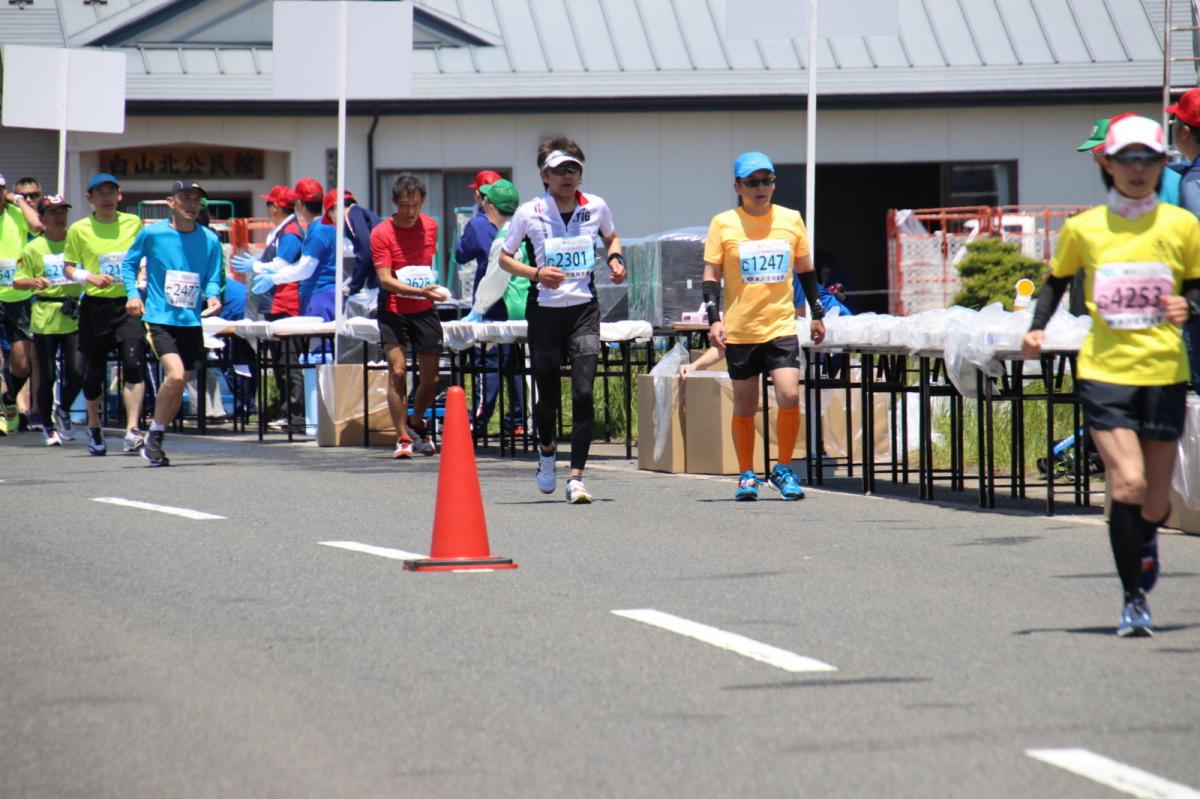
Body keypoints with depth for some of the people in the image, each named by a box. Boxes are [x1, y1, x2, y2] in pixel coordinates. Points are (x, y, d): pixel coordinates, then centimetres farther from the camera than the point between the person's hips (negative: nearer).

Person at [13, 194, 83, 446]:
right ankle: (48, 426, 17)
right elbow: (18, 281, 3)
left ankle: (63, 412, 19)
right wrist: (34, 282, -17)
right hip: (44, 318, -1)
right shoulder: (33, 248, 4)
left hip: (74, 316, 1)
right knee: (47, 376, 1)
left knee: (76, 372, -8)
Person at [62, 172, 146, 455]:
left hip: (128, 304, 0)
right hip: (95, 305, 0)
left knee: (134, 363, -18)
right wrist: (90, 277, -15)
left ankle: (132, 431, -21)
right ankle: (94, 427, 32)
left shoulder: (134, 224, 5)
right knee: (94, 371, 8)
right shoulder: (79, 230, 1)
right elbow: (68, 268, 4)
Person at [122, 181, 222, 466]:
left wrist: (212, 296, -13)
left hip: (191, 322, 4)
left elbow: (213, 279, 8)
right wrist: (132, 294, -3)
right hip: (158, 318, -4)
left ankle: (155, 443, 24)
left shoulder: (209, 240, 2)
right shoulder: (152, 233, -3)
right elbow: (130, 263, 11)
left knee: (178, 386, 8)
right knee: (175, 375, -21)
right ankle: (154, 437, -5)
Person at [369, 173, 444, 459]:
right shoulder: (381, 233, -13)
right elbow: (384, 279, -21)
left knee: (430, 376, 4)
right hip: (394, 310, -4)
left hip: (424, 311, 4)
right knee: (397, 371, -14)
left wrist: (432, 289, 14)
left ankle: (417, 424, 30)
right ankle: (402, 438, -7)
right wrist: (419, 291, -32)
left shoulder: (430, 226, 2)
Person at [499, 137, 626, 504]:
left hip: (584, 309, 1)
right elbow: (504, 258, 4)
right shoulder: (529, 213, -4)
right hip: (544, 310, -1)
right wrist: (536, 273, -14)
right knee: (547, 396, 6)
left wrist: (615, 259, 2)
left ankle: (576, 476, -11)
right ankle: (547, 451, 39)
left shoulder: (596, 207, 3)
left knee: (583, 393, -13)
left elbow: (611, 238, 24)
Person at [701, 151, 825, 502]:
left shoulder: (790, 220, 6)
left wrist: (817, 314, 16)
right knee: (745, 406, 4)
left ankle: (783, 469, 3)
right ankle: (746, 476, 18)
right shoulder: (723, 224, 0)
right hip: (739, 330, -1)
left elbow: (805, 269, 17)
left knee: (789, 396, -14)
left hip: (781, 326, 1)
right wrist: (714, 318, -10)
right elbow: (711, 276, 1)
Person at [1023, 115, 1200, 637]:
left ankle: (1145, 541, 44)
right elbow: (1057, 279, 17)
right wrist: (1037, 328, 2)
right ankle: (1134, 600, -6)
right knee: (1127, 482, -17)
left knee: (1154, 502, 6)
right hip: (1104, 372, -1)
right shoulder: (1083, 229, 2)